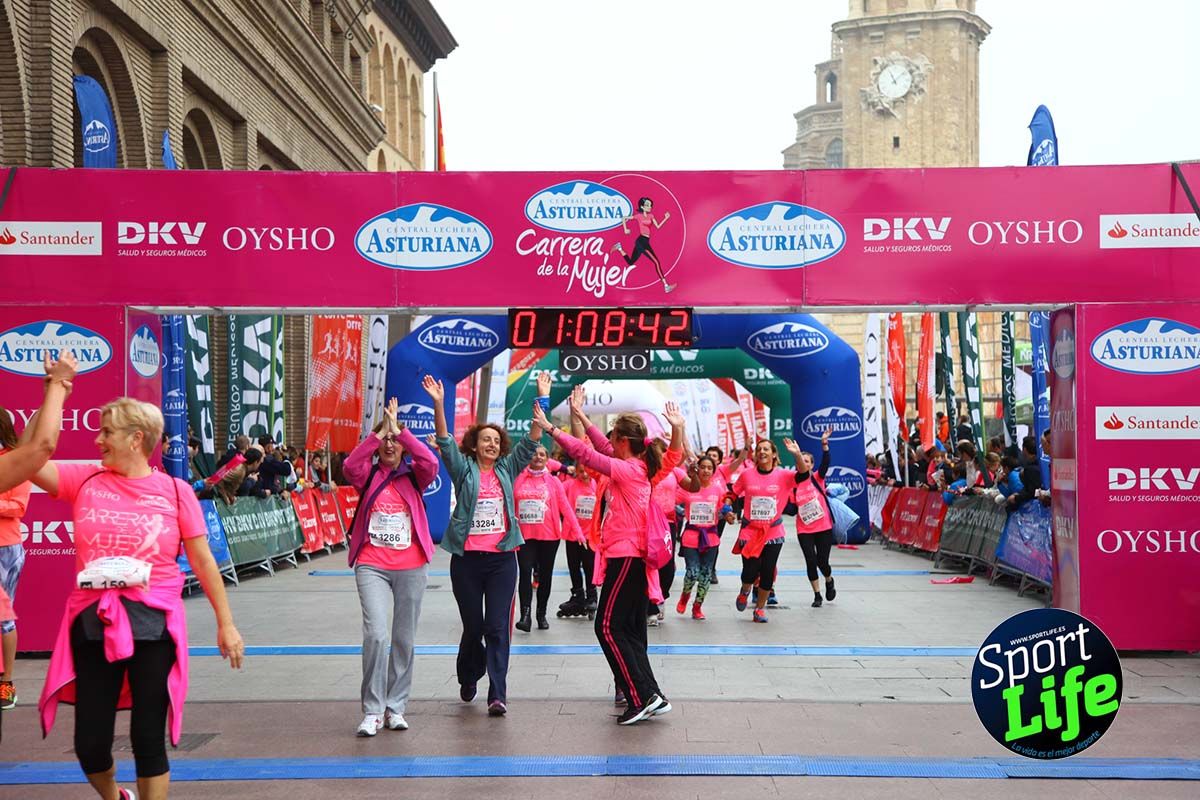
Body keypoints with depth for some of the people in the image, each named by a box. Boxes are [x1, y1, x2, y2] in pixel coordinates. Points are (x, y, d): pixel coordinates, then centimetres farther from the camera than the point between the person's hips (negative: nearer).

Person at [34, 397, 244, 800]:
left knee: (148, 738, 5)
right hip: (93, 622, 2)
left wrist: (226, 623, 3)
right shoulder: (84, 480, 5)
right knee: (90, 743, 9)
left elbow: (203, 561, 2)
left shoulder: (175, 490, -1)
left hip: (153, 623, -2)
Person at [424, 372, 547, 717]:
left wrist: (542, 398, -2)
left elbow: (531, 441, 5)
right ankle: (468, 678, 34)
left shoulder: (506, 469, 10)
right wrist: (438, 404, -21)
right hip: (467, 558, -1)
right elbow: (445, 442, -8)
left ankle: (497, 694, -4)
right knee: (473, 626, 8)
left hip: (502, 557, 1)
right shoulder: (464, 469, 4)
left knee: (498, 627, -3)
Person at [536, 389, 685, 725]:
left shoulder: (628, 470, -14)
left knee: (609, 627, -7)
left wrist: (549, 428, -12)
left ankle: (644, 696, -10)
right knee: (631, 629, 10)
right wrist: (580, 414, 21)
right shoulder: (637, 467, 12)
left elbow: (587, 454, -16)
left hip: (625, 558, -10)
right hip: (633, 557, 10)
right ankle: (648, 696, 12)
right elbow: (601, 446, 20)